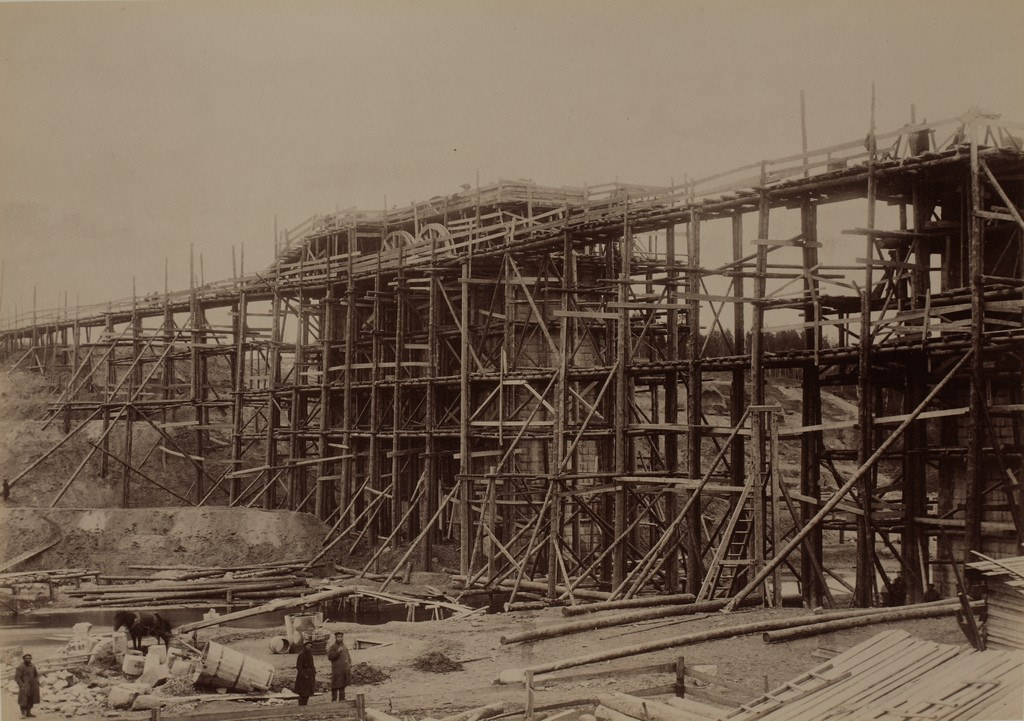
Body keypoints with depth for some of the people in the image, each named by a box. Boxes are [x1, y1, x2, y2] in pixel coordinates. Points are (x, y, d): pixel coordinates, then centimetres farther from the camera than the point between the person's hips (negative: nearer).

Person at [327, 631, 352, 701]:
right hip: (337, 670, -6)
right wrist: (338, 651, -24)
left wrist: (350, 666, 13)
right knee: (335, 686, -6)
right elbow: (329, 656, -15)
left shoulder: (345, 647, 17)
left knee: (343, 685, 13)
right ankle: (334, 700, -3)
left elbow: (348, 657, 23)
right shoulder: (333, 647, -2)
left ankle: (342, 699, 21)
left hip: (345, 669, 6)